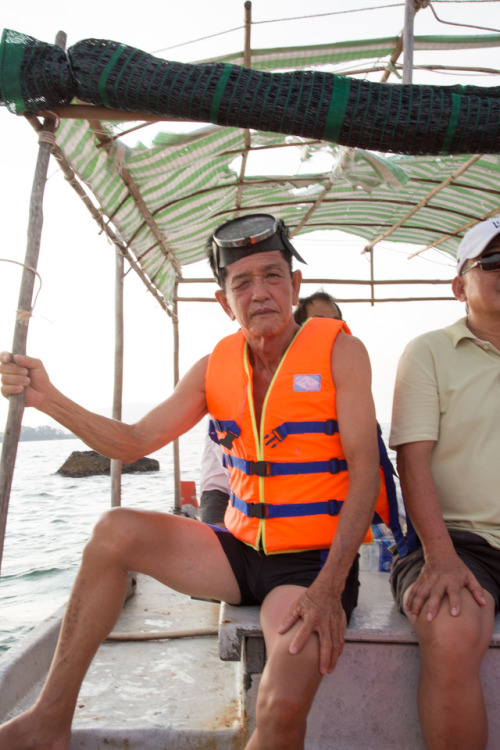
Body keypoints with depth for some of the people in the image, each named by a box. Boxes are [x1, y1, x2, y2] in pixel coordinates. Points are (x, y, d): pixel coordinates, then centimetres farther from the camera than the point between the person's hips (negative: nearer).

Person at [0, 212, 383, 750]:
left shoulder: (339, 350, -9)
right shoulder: (216, 367, 4)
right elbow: (133, 442, 4)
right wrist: (47, 397, -10)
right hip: (242, 549, 5)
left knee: (283, 706, -28)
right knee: (115, 531, -10)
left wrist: (329, 588, -23)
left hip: (315, 560, -4)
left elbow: (365, 470, -14)